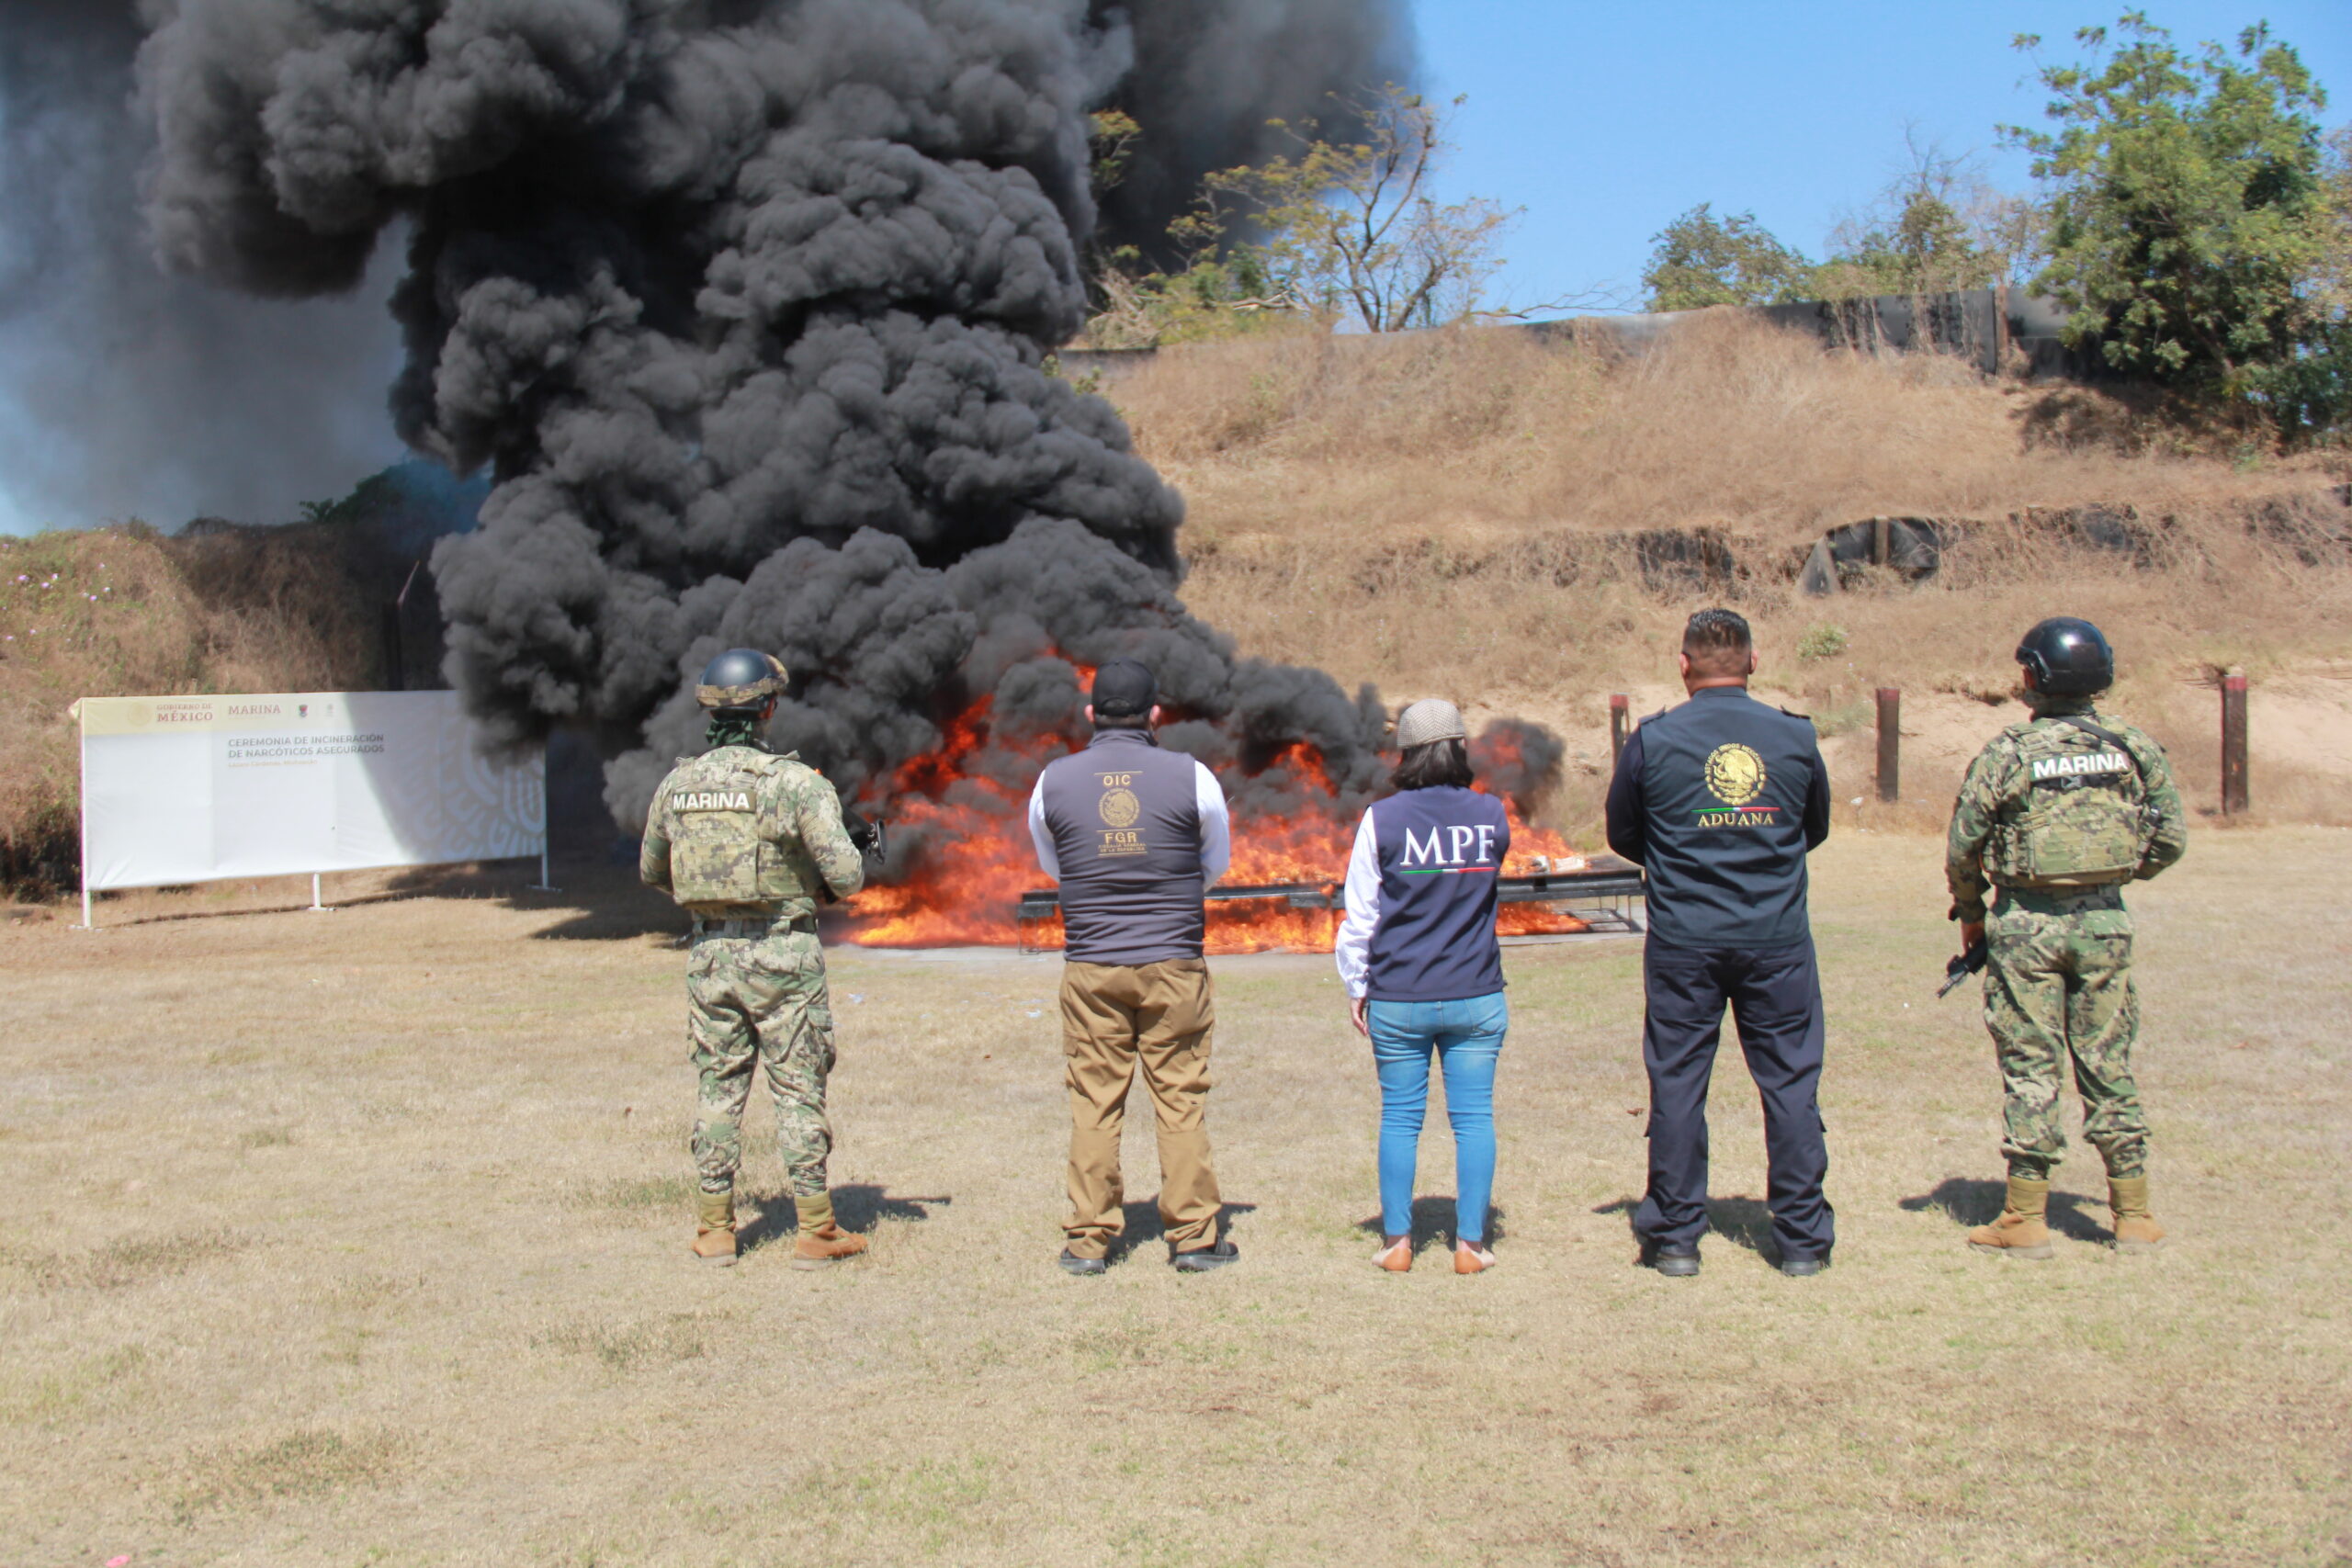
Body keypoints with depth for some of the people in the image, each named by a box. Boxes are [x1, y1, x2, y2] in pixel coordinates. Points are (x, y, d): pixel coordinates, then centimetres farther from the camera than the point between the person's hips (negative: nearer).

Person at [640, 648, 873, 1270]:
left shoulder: (677, 784, 3)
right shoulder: (794, 782, -13)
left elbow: (652, 872, 16)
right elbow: (846, 874, -15)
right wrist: (820, 886, 8)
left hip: (710, 955, 4)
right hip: (781, 954, -4)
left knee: (718, 1089, 13)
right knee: (798, 1090, 3)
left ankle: (715, 1230, 17)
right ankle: (815, 1231, 7)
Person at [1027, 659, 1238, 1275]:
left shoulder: (1054, 781, 0)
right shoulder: (1191, 777, -4)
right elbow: (1216, 863, 13)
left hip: (1090, 968, 1)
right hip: (1174, 967, -1)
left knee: (1093, 1103, 7)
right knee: (1181, 1100, 6)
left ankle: (1088, 1240, 11)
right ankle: (1193, 1236, 10)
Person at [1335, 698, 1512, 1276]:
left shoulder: (1382, 819, -5)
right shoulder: (1491, 815, -1)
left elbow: (1360, 914, 0)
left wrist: (1356, 987, 10)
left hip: (1398, 1000, -1)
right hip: (1476, 997, 1)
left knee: (1399, 1117, 8)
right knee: (1474, 1116, 6)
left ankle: (1397, 1242, 11)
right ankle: (1470, 1243, 8)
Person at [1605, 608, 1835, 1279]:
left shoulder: (1652, 740, -5)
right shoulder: (1795, 736, 0)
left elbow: (1622, 835, 7)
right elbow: (1816, 829, 14)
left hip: (1682, 942, -1)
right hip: (1777, 939, 1)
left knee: (1677, 1084, 7)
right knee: (1791, 1085, 8)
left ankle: (1675, 1236, 12)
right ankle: (1802, 1237, 12)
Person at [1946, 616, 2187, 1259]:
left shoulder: (2007, 753, -10)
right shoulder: (2135, 748, 0)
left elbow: (1962, 848, -6)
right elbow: (2172, 839, 5)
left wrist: (1970, 913, 11)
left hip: (2026, 922, -3)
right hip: (2104, 921, 3)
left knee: (2030, 1068, 3)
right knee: (2108, 1064, 11)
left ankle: (2026, 1219, 5)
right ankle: (2134, 1215, 15)